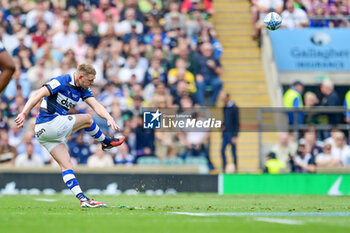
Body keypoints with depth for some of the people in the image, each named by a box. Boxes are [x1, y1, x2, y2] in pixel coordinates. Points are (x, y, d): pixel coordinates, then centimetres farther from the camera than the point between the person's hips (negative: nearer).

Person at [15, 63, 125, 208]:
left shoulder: (83, 90, 11)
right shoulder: (62, 82, -15)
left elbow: (96, 106, 1)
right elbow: (38, 95, -22)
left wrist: (109, 118, -19)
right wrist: (24, 113, -30)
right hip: (50, 124, -8)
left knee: (66, 165, 0)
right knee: (87, 119, 2)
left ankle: (83, 199, -6)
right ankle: (106, 142, 23)